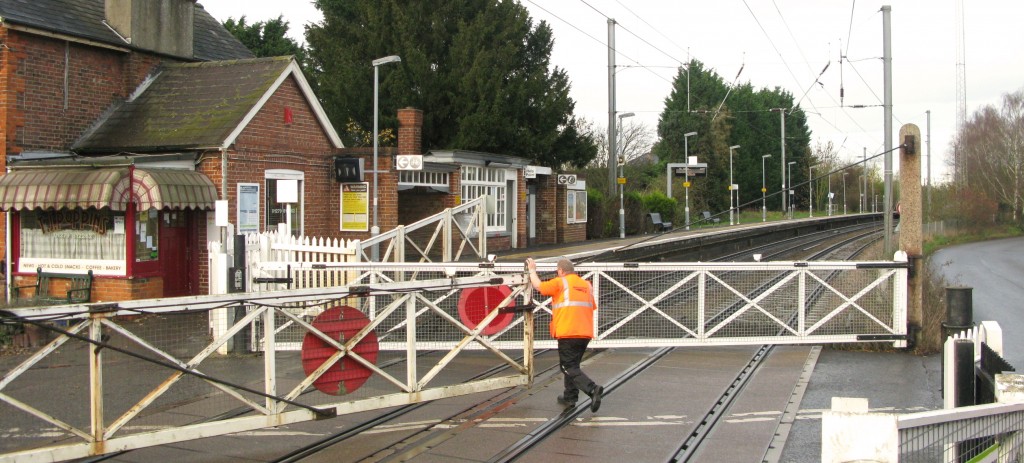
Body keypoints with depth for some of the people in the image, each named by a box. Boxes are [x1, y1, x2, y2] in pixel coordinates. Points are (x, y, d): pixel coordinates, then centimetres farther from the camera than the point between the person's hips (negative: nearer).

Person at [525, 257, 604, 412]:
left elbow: (539, 286, 2)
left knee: (570, 368, -6)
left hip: (567, 333, -7)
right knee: (572, 365, 21)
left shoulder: (560, 283, -2)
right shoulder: (587, 285, 16)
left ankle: (592, 388, -24)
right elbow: (592, 308, 21)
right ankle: (570, 397, 25)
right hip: (585, 333, 7)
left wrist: (532, 270, 18)